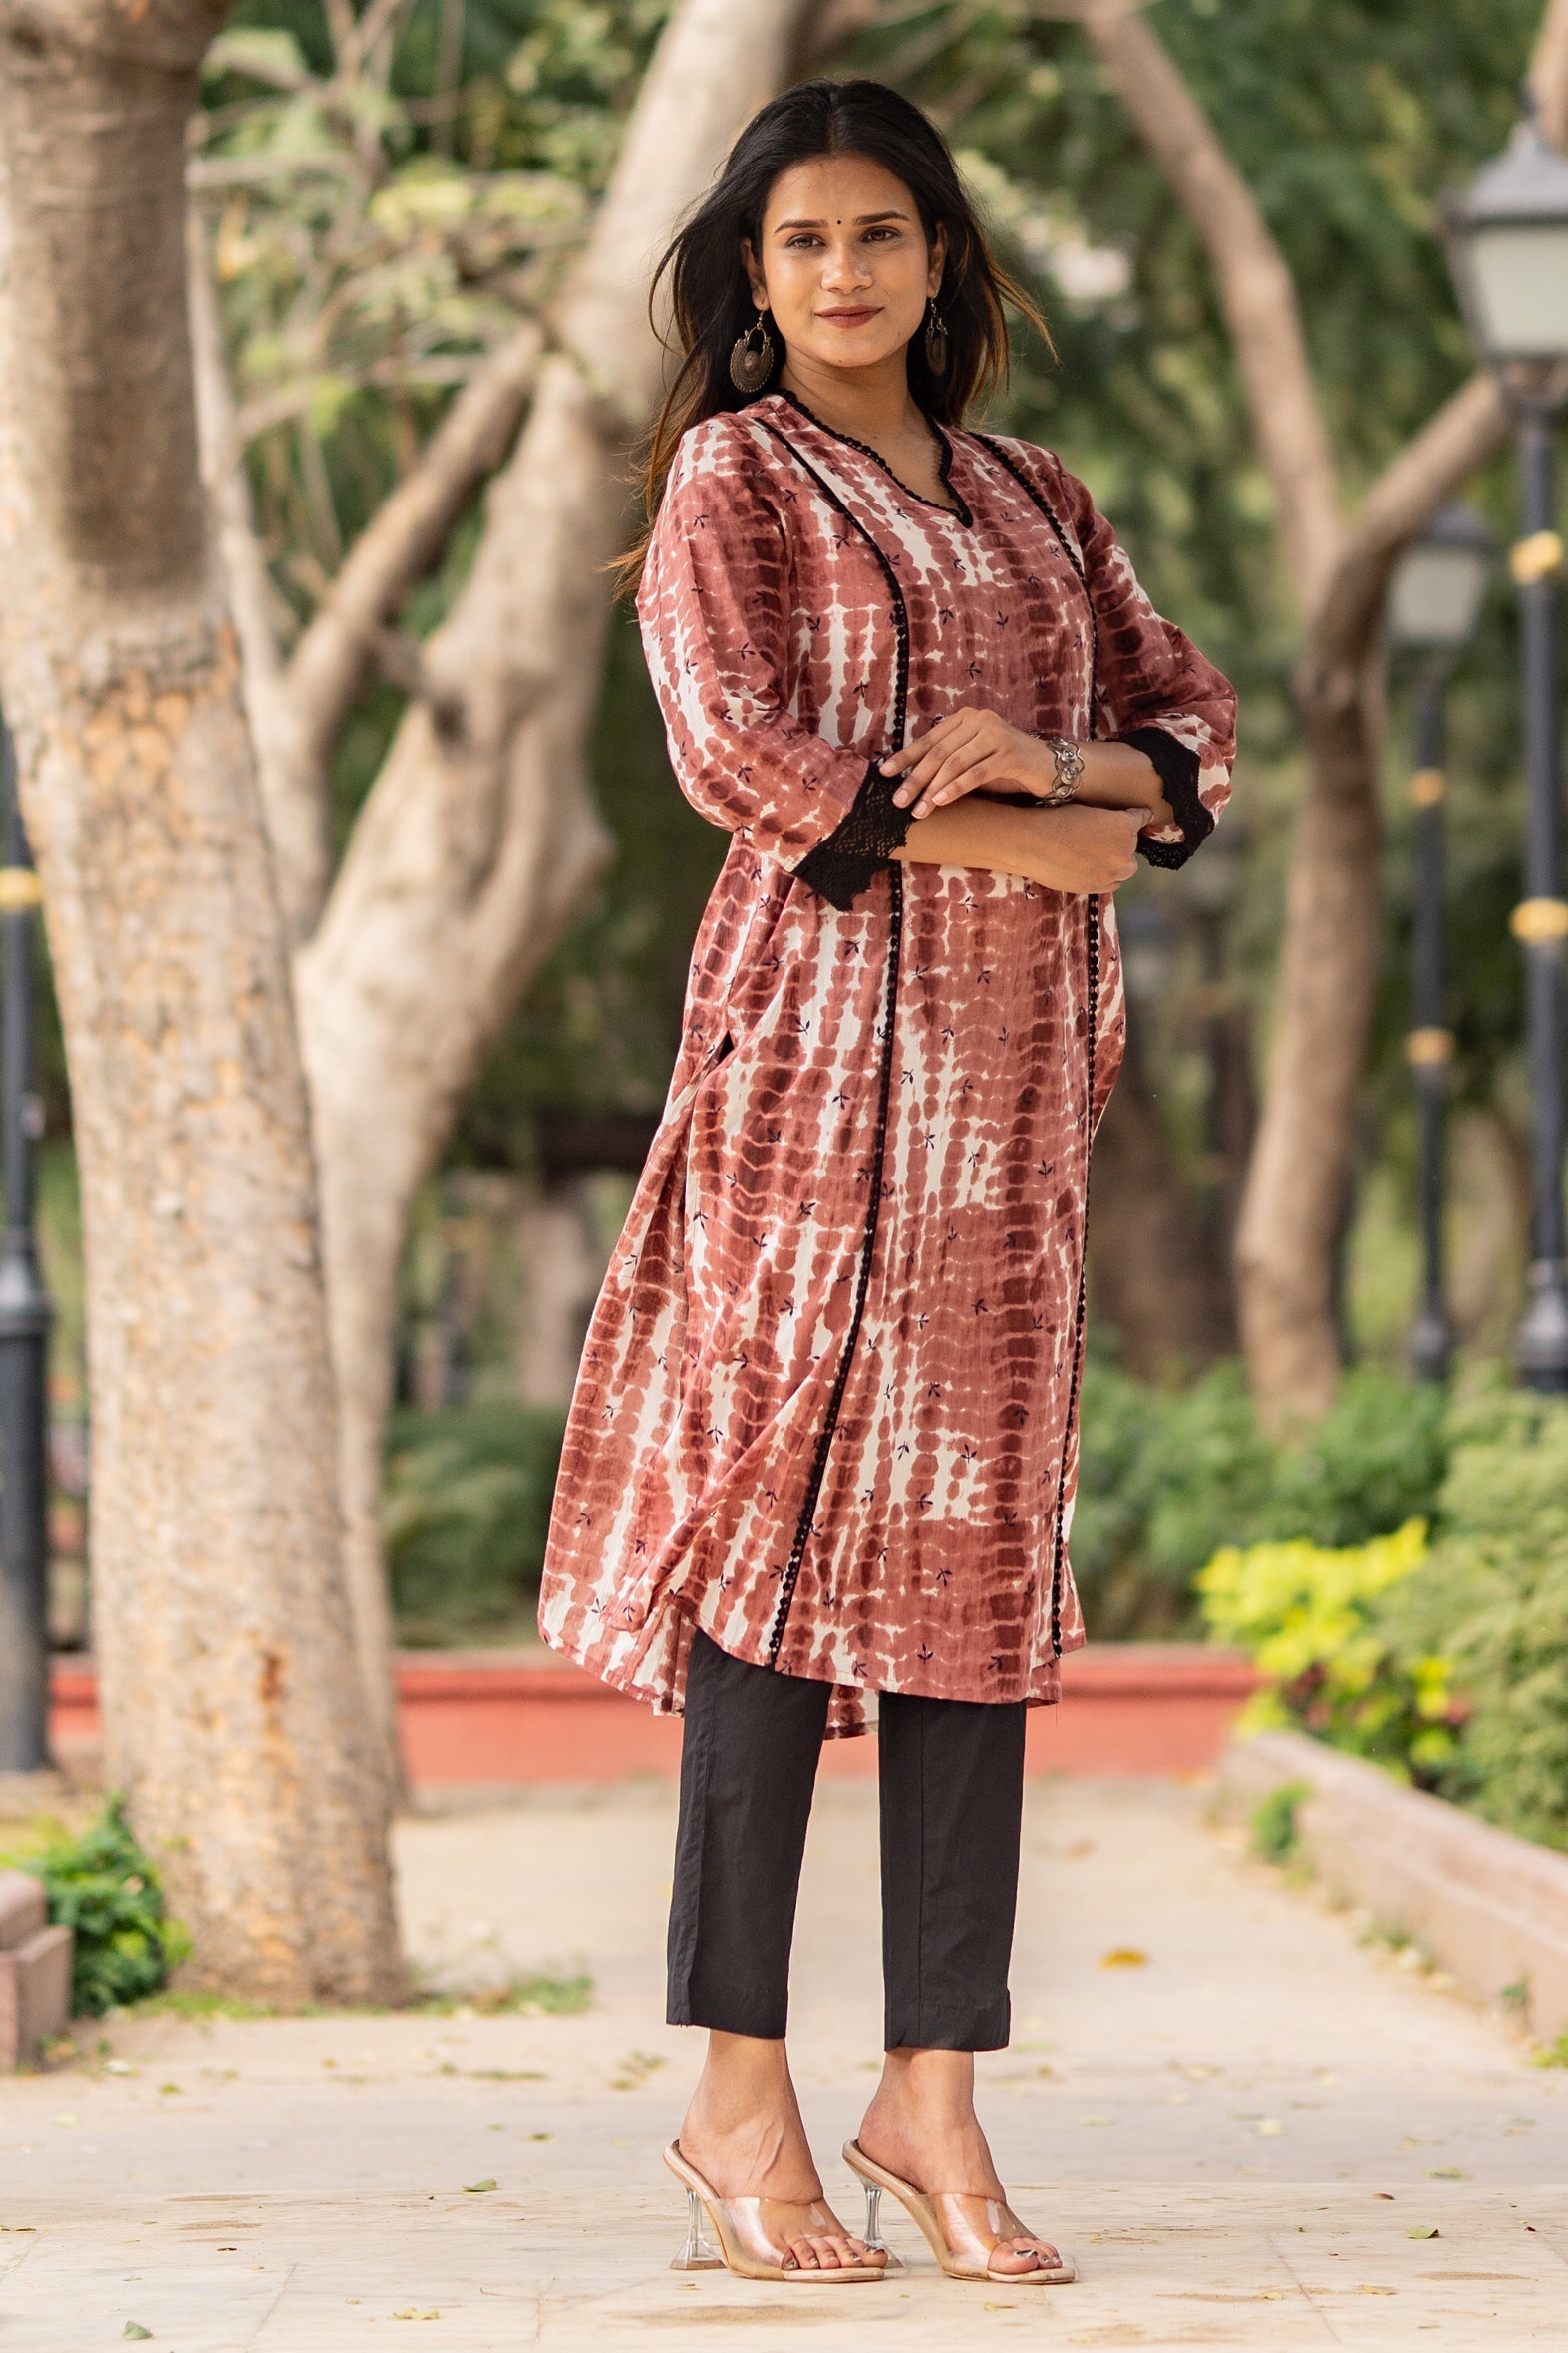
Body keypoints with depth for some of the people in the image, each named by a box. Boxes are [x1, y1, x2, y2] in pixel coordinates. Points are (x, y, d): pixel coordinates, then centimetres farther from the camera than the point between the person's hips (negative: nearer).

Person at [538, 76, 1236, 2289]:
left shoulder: (1036, 503, 20)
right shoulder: (732, 481, 4)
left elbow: (1196, 725, 15)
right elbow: (740, 749, -10)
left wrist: (1053, 759, -6)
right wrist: (1032, 847, -9)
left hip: (1020, 1053, 6)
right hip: (827, 1021, -5)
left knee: (980, 1541, 2)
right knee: (790, 1504, -9)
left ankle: (935, 2090, 4)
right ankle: (743, 2096, -5)